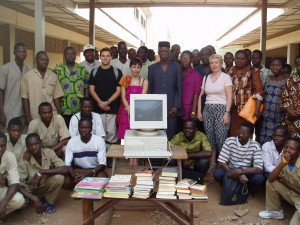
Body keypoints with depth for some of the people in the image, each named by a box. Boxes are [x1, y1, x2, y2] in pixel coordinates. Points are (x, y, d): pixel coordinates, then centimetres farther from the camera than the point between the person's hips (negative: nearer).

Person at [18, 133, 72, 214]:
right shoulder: (24, 161, -22)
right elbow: (19, 186, -26)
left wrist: (42, 172, -35)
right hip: (31, 191, 0)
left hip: (46, 186, 0)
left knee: (59, 177, -30)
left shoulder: (49, 152, -20)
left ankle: (48, 202, -3)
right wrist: (35, 199, -40)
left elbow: (65, 170, -29)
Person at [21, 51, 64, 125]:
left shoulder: (53, 76, 6)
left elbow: (56, 97, 8)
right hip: (35, 117, -2)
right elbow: (25, 98, 0)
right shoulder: (27, 76, -1)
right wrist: (27, 115, -5)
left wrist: (59, 115, 5)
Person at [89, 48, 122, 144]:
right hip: (98, 108, 1)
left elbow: (118, 90, 0)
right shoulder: (94, 72, 8)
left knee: (111, 131, 0)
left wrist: (107, 102, -10)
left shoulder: (117, 72, 3)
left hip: (112, 108, -1)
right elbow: (91, 90, 5)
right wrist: (100, 103, -9)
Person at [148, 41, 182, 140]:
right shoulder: (152, 68, 10)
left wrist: (176, 106, -5)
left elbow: (179, 88, 3)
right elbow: (150, 89, 11)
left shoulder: (177, 67, 7)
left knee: (171, 135, -1)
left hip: (171, 107, -1)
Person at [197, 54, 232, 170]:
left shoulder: (226, 77, -1)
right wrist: (199, 111, 8)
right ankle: (212, 162, 15)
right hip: (207, 109, 4)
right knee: (210, 137, 5)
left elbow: (229, 97, -6)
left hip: (221, 109, -4)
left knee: (221, 138, -9)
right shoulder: (206, 78, 13)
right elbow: (201, 95, 15)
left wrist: (227, 113, -14)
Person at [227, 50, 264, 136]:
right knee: (233, 134, 5)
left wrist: (257, 109, -17)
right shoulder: (231, 70, 11)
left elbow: (258, 91, -8)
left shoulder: (253, 71, -1)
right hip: (232, 109, 3)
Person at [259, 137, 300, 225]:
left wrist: (287, 183, -14)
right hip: (290, 193, 6)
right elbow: (270, 179, -17)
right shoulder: (284, 159, -10)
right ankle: (275, 211, 11)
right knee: (270, 183, -9)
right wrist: (282, 164, -29)